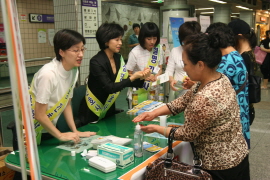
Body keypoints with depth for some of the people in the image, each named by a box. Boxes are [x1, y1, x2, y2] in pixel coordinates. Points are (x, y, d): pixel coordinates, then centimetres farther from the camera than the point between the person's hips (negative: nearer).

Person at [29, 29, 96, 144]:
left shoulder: (74, 70, -6)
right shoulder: (48, 74, -28)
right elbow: (40, 115, -23)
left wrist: (75, 131, -1)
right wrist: (60, 135, -16)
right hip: (31, 133, -7)